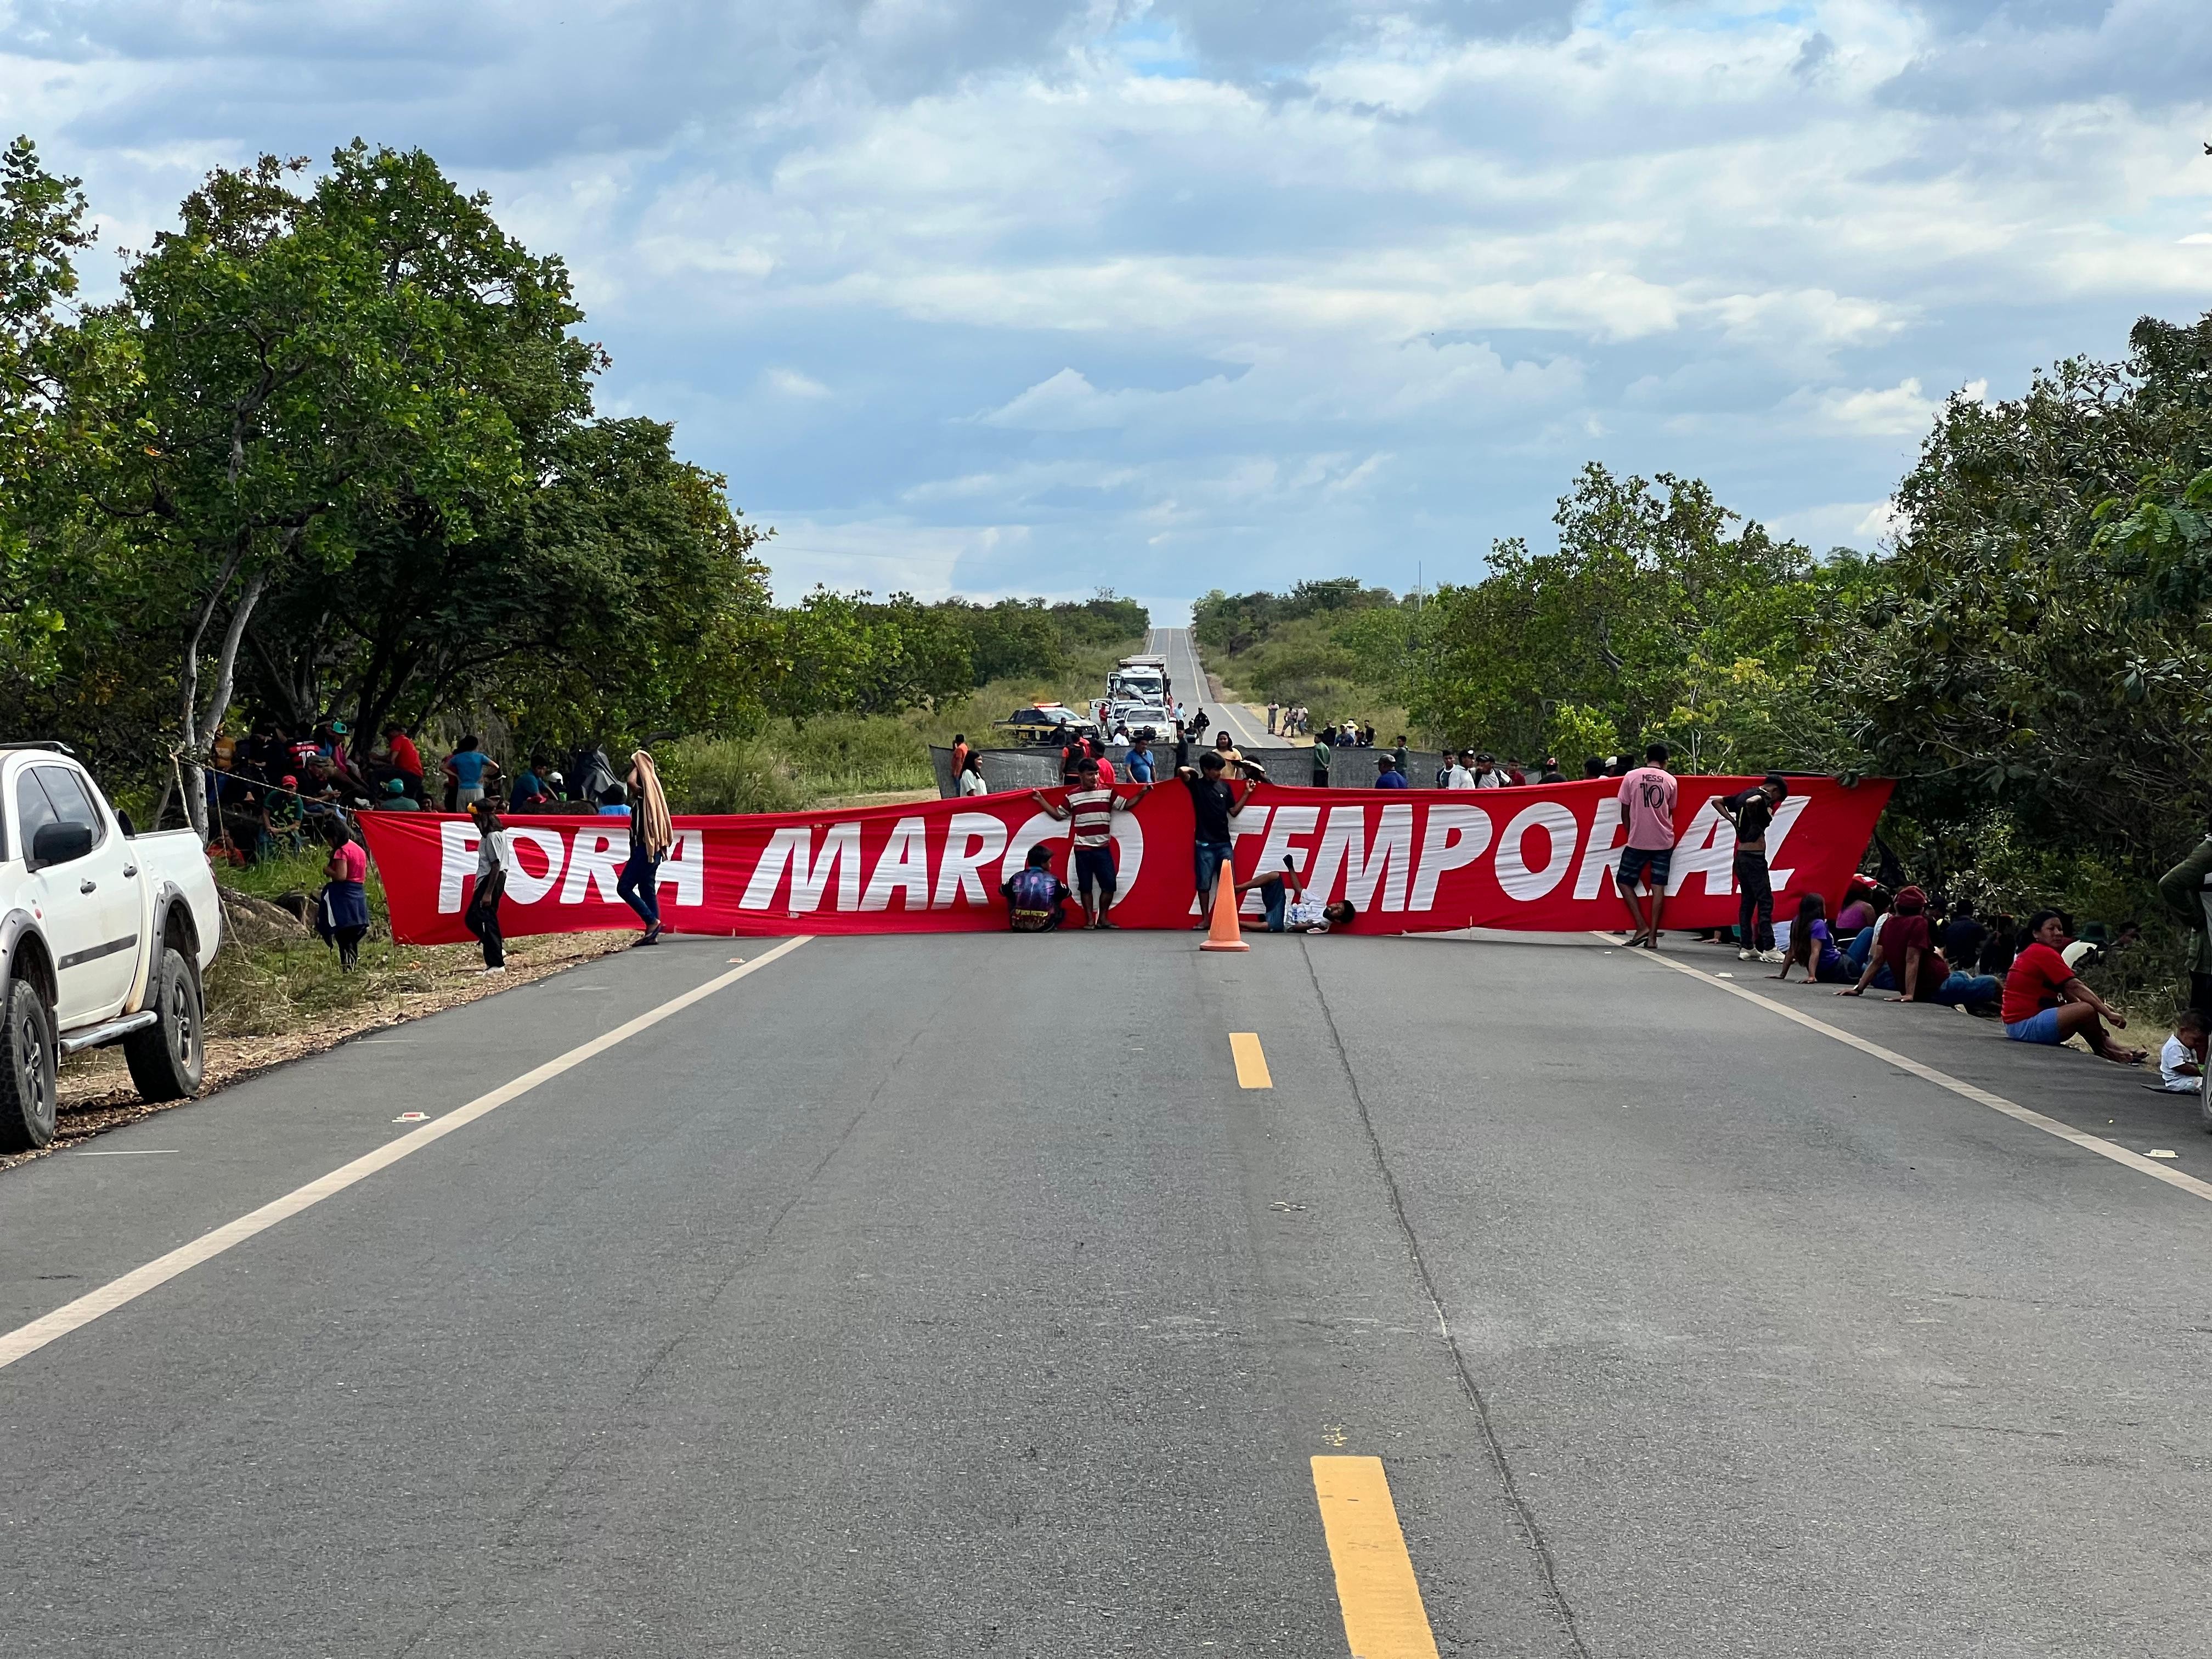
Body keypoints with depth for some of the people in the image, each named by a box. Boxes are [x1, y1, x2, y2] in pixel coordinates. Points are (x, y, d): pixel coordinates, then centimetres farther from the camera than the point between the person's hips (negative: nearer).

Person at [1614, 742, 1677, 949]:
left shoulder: (1631, 777, -2)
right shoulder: (1671, 781, 2)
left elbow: (1625, 812, 2)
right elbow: (1670, 812, 10)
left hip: (1637, 841, -2)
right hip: (1664, 841, 2)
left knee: (1623, 880, 10)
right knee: (1658, 886, 3)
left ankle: (1642, 927, -1)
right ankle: (1653, 936, 0)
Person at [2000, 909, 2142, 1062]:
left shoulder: (2032, 953, 17)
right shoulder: (2045, 954, -14)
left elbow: (2066, 989, 14)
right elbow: (2075, 987, -18)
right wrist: (2108, 1014, -18)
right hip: (2026, 1025, -12)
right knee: (2087, 1011, -20)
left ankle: (2111, 1048, 6)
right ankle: (2104, 1053, 4)